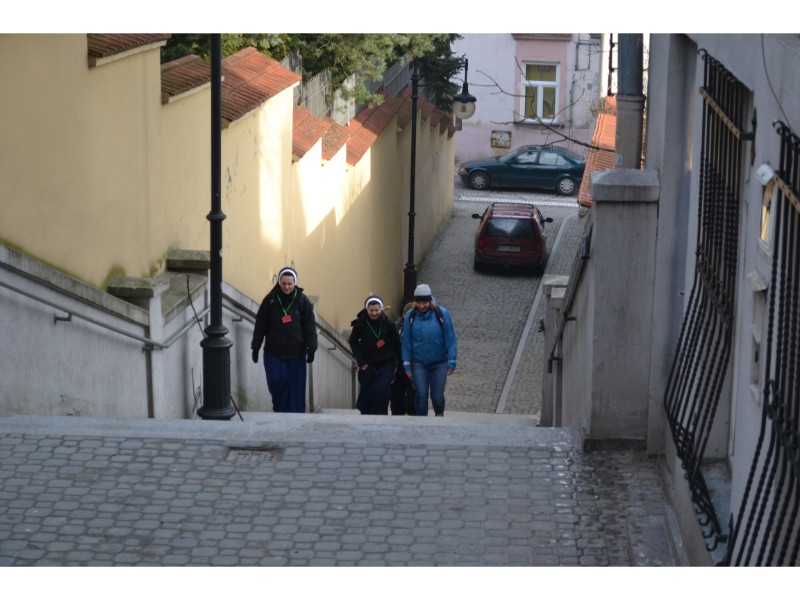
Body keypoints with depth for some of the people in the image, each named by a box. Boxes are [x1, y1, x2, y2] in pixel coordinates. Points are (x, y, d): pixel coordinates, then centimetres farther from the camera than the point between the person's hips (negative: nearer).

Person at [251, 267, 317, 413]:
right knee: (276, 384, 0)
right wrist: (255, 347, 2)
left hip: (296, 353, 0)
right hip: (273, 353, 1)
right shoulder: (270, 300, -2)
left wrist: (311, 349, -8)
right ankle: (280, 411, 19)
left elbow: (310, 326, -1)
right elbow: (260, 325, 3)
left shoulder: (302, 301, -3)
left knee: (296, 389, 1)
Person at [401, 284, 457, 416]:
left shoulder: (442, 314, -9)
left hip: (439, 363, -1)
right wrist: (406, 364, 0)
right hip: (419, 364, 1)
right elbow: (406, 342, 0)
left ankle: (439, 415, 30)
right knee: (421, 395, -3)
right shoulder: (410, 316, -5)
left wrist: (452, 362, -7)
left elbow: (450, 339, -5)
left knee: (437, 396, 1)